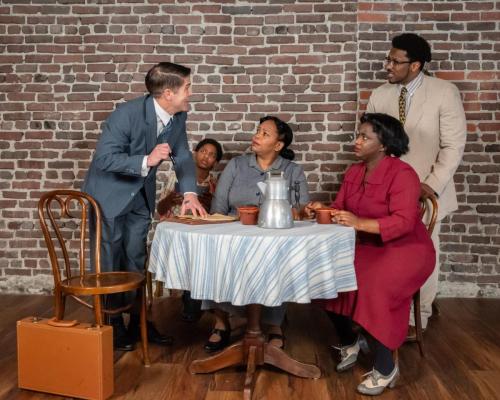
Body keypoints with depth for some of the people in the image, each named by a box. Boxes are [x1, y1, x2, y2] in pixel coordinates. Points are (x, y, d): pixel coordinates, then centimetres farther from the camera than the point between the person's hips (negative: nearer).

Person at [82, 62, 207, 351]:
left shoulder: (179, 116, -9)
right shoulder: (127, 114, -29)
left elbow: (183, 156, -3)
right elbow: (104, 158, -28)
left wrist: (189, 193, -18)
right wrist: (146, 161, -40)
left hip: (141, 194, 6)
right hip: (110, 192, -6)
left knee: (136, 259, 14)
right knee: (110, 261, 3)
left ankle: (137, 321, 26)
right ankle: (113, 325, 18)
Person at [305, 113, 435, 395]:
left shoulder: (402, 174, -17)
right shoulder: (354, 173, 6)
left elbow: (403, 222, -28)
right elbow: (340, 210, 6)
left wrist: (360, 223, -35)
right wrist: (322, 209, -16)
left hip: (405, 248, -7)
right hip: (368, 247, 7)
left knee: (375, 288, -32)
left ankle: (385, 368, -12)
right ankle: (349, 342, 13)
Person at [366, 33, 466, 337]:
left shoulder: (445, 93, -7)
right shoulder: (380, 96, 4)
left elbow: (453, 146, -8)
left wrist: (432, 185, -15)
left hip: (426, 191, -2)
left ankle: (417, 318, 22)